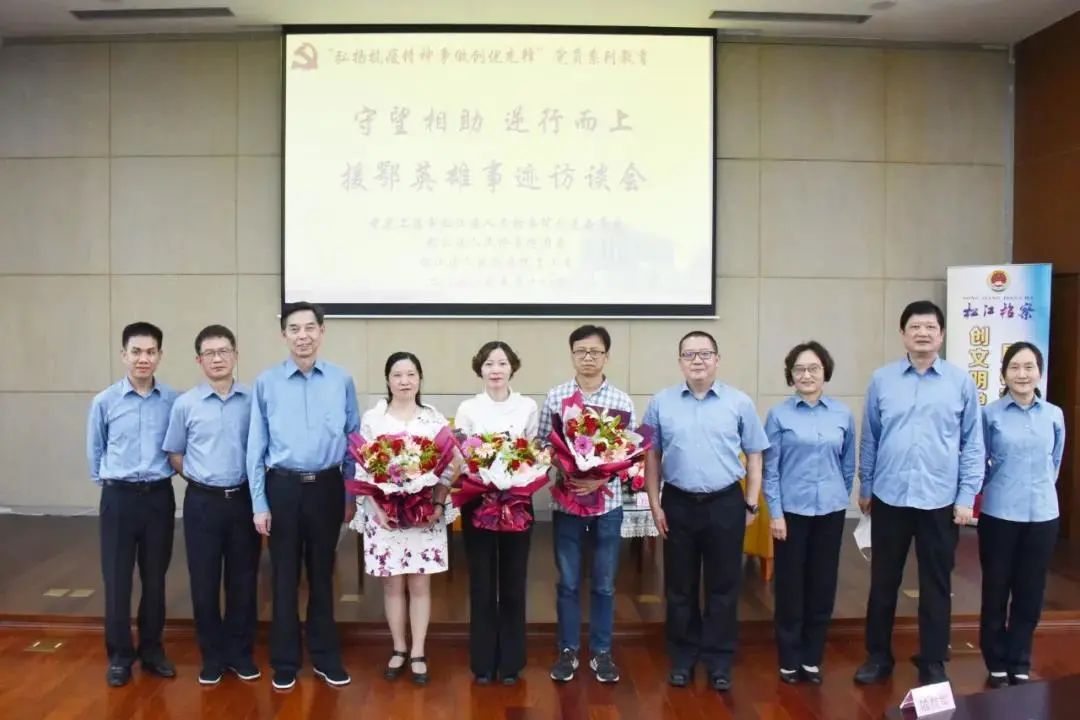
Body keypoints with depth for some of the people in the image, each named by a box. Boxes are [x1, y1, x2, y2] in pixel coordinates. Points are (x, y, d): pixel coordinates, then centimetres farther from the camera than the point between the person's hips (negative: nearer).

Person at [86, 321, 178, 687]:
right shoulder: (104, 401, -3)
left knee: (155, 577, 11)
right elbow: (95, 451, 10)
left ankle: (152, 649, 26)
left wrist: (160, 473, 7)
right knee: (117, 579, 6)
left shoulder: (174, 401, -5)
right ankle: (119, 655, 20)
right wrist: (109, 481, 12)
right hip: (119, 497, 0)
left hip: (159, 496, 1)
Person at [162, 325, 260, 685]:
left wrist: (254, 483, 0)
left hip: (243, 499, 0)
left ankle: (240, 652, 23)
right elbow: (174, 455, 8)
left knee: (243, 578, 9)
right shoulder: (185, 404, -1)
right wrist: (202, 478, 3)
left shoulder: (253, 400, -1)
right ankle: (212, 655, 22)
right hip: (203, 501, 0)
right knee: (204, 581, 7)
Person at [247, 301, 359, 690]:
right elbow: (256, 446, -1)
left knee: (322, 574, 14)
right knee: (285, 577, 10)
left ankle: (325, 657, 29)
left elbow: (354, 441, 3)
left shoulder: (342, 381, -2)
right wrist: (259, 504, -3)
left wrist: (351, 495, 5)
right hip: (283, 488, -1)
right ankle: (285, 662, 26)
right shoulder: (266, 383, -4)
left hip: (326, 487, 1)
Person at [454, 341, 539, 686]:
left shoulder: (528, 407, 2)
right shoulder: (468, 409, 0)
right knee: (482, 582, 6)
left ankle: (511, 661, 20)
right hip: (478, 501, 0)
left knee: (513, 582, 7)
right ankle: (483, 660, 19)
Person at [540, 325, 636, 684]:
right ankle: (568, 650, 25)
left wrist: (601, 478, -16)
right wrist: (563, 473, -15)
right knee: (568, 582, 10)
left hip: (607, 502, 0)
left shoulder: (622, 401, -1)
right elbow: (542, 447, 1)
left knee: (604, 583, 11)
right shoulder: (555, 397, -1)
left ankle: (601, 652, 25)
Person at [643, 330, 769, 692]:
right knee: (680, 587, 11)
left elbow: (754, 456, 4)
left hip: (725, 504, -1)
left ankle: (719, 661, 21)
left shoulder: (739, 402, -1)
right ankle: (682, 658, 25)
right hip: (678, 503, 1)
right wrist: (655, 505, 2)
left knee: (723, 586, 8)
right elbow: (652, 456, 5)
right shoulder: (661, 402, 0)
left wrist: (751, 504, 1)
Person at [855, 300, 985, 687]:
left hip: (941, 501, -1)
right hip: (889, 498, 1)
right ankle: (878, 656, 27)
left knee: (936, 585, 11)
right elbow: (870, 438, 6)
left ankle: (933, 663, 26)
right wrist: (865, 487, 8)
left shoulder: (961, 382, -2)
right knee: (883, 581, 12)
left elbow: (972, 443, 0)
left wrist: (967, 497, -3)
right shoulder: (882, 379, 0)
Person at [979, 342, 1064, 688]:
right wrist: (1001, 486, 6)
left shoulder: (1054, 415, 3)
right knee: (996, 590, 6)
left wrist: (1037, 489, 14)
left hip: (1042, 514, 2)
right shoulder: (990, 414, -6)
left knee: (1030, 592, 9)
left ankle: (1020, 664, 24)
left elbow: (1055, 463, 14)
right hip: (999, 514, -2)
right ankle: (997, 664, 20)